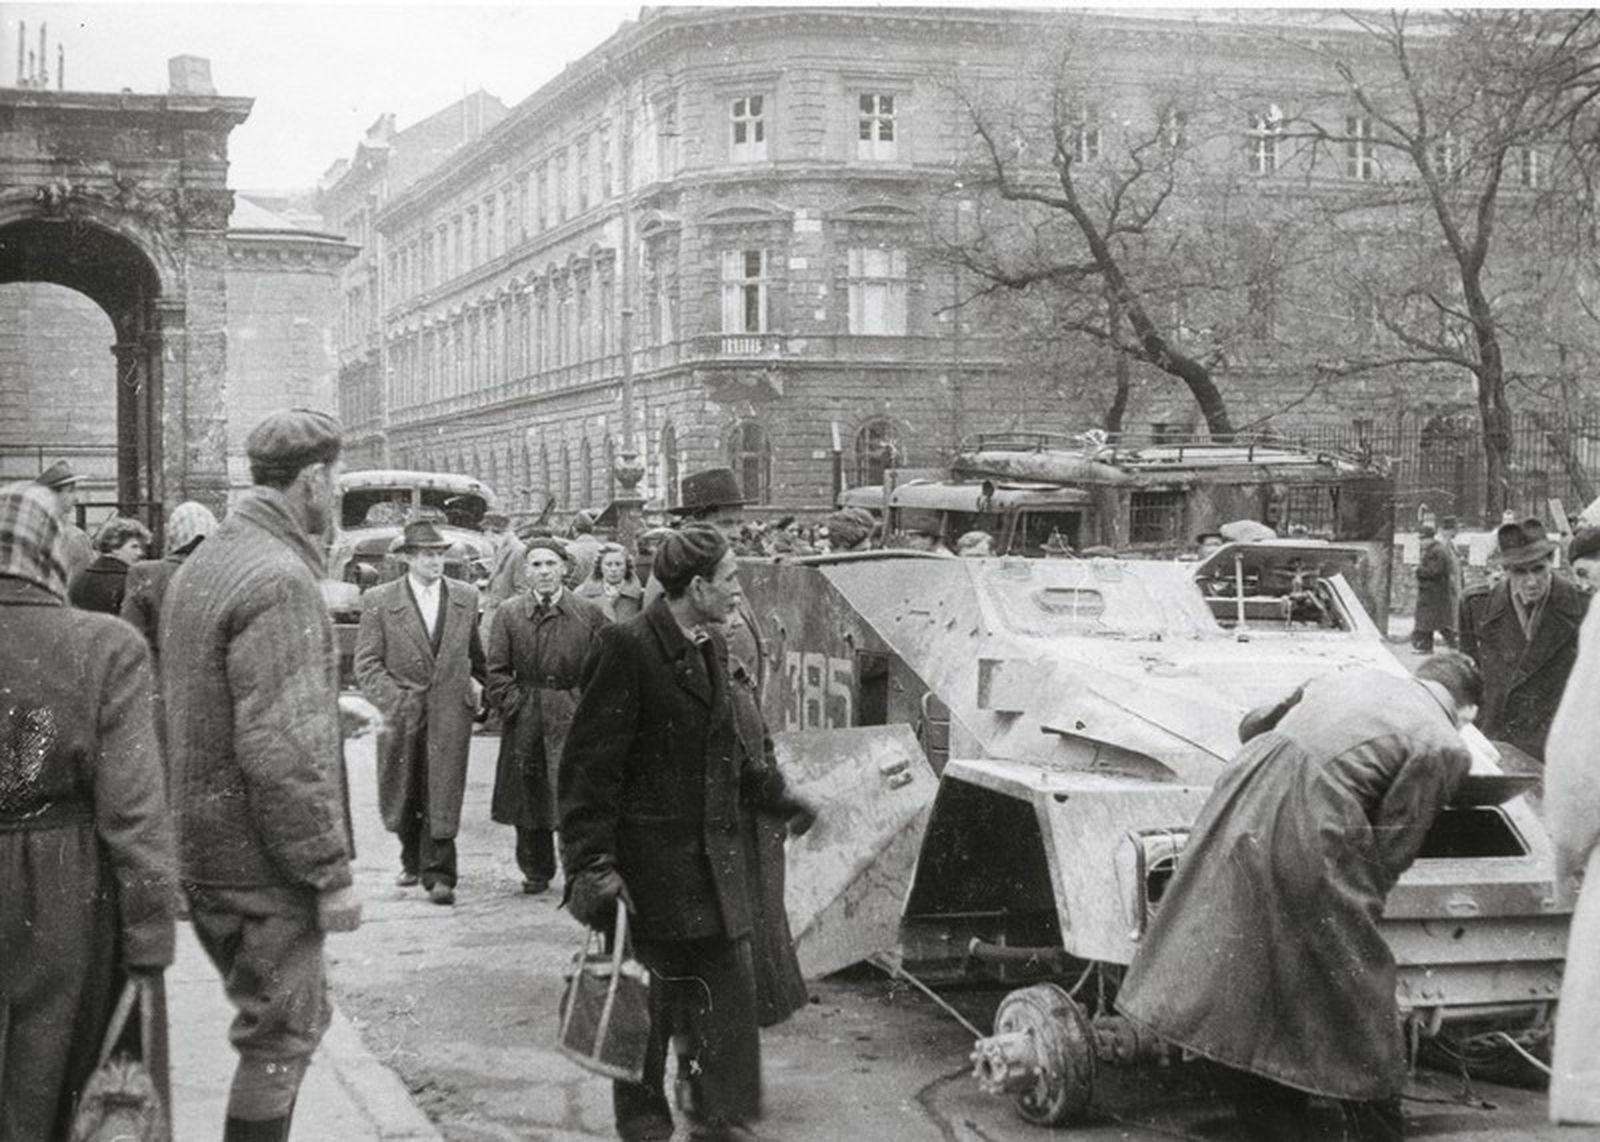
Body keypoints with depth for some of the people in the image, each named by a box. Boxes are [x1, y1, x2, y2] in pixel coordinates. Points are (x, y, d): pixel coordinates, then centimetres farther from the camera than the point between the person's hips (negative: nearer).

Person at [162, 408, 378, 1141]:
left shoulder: (204, 563, 10)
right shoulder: (281, 580, -20)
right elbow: (284, 752, -25)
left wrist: (327, 704, 19)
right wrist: (331, 873, -20)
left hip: (201, 848, 9)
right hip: (259, 861, -9)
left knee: (284, 1022, 21)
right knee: (281, 1036, 3)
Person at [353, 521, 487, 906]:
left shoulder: (465, 597, 6)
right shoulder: (379, 601, -2)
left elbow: (475, 653, 20)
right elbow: (367, 664, -4)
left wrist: (476, 684, 8)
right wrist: (396, 699, -14)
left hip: (450, 712, 0)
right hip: (401, 715, 0)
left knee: (442, 796, -7)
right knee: (401, 798, 12)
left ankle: (438, 874, -2)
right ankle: (412, 860, 34)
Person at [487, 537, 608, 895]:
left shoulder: (588, 614, 3)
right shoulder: (509, 614, 5)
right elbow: (498, 670, 5)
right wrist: (514, 704, -5)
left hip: (571, 715, -2)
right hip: (525, 718, 2)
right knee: (527, 795, 8)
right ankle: (536, 871, 21)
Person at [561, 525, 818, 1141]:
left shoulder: (712, 645, 10)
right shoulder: (628, 647, -15)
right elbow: (590, 763, -16)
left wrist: (775, 795, 25)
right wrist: (593, 861, -20)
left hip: (711, 853, 7)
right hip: (649, 857, -7)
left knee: (728, 987, 8)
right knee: (647, 998, 4)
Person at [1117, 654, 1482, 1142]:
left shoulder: (1352, 678, 22)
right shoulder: (1444, 747, 4)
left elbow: (1252, 725, 29)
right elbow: (1393, 845, 1)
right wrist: (1362, 903, 16)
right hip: (1307, 840, -7)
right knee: (1354, 990, 10)